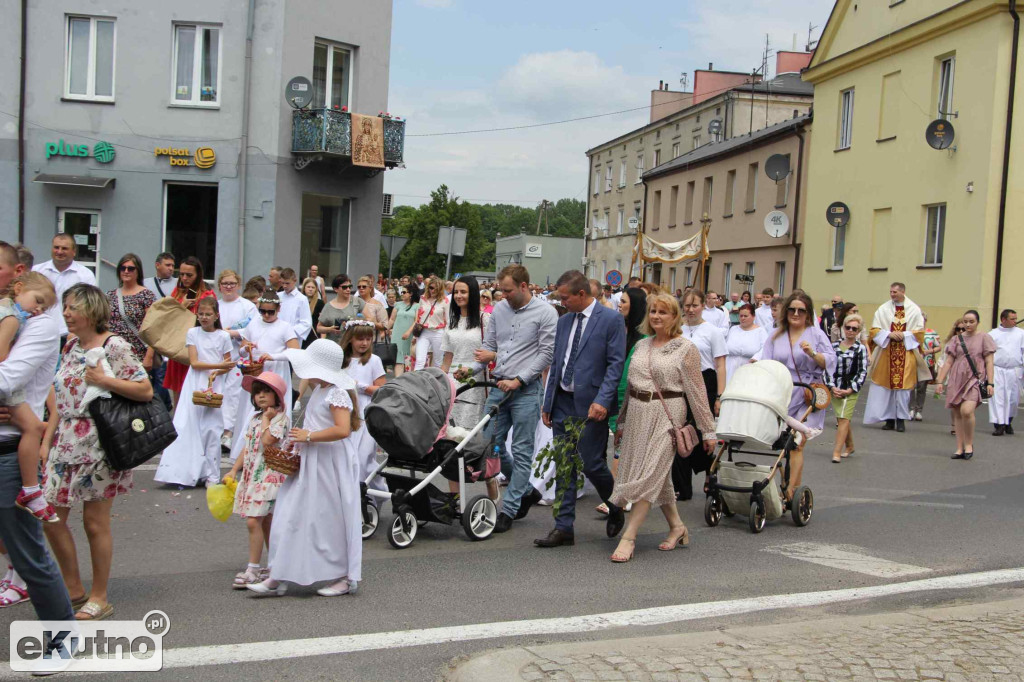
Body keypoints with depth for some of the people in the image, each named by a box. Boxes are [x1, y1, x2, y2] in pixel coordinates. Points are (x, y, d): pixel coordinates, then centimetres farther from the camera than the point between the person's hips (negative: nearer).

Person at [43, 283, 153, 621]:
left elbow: (146, 391, -14)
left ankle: (99, 598, 14)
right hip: (65, 444, 8)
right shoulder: (70, 347, 12)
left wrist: (103, 379, -20)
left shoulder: (115, 347, -10)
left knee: (95, 523, 0)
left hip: (98, 446, -8)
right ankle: (73, 589, 23)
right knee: (51, 518, 8)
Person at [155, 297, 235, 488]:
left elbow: (228, 366, 9)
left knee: (212, 428, -3)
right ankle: (183, 472, -4)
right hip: (194, 385, 0)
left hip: (215, 386, 0)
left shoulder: (223, 336, 6)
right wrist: (219, 364, -13)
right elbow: (194, 363, -4)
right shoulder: (192, 333, 5)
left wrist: (217, 373, -11)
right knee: (187, 426, -7)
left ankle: (211, 474, 3)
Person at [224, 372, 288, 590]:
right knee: (266, 523, 12)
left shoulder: (280, 418, -8)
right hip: (251, 474, 8)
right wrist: (234, 470, 17)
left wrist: (266, 418, -9)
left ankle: (253, 569, -8)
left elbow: (268, 440, -22)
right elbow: (247, 447, 20)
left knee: (253, 521, -13)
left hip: (269, 475, -8)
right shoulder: (255, 418, 16)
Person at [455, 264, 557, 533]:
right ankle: (526, 491, 25)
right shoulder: (499, 310, 10)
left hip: (526, 390, -6)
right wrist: (472, 368, -1)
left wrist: (518, 380, -15)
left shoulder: (545, 313, -7)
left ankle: (509, 509, 6)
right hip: (498, 386, 6)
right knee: (490, 443, 7)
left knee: (521, 450, -1)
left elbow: (546, 353, -10)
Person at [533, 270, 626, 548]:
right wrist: (548, 403, 13)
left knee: (591, 464, -4)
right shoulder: (564, 322, 14)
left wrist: (602, 400, -20)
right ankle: (563, 528, 12)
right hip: (563, 404, 6)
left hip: (590, 405, -6)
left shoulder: (611, 320, -6)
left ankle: (616, 508, 24)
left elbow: (616, 363, -11)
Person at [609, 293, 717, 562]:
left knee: (649, 474, -9)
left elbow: (697, 392, -4)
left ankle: (629, 538, -8)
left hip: (666, 414, -6)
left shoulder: (686, 349, -3)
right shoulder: (641, 345, 14)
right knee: (658, 474, 11)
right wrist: (622, 421, 20)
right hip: (637, 414, 6)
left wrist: (708, 430, -4)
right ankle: (677, 526, 26)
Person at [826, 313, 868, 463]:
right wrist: (832, 387, -6)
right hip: (835, 389, 4)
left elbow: (862, 372, -4)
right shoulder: (834, 346, 7)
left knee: (843, 419, -11)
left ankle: (837, 452, -13)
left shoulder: (861, 349, -2)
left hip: (851, 390, -4)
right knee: (841, 420, 13)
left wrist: (850, 390, -10)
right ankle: (849, 447, 32)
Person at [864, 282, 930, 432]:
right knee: (887, 386, 0)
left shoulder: (914, 310, 4)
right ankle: (889, 419, 8)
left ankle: (901, 419, 5)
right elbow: (874, 330, 3)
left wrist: (904, 335, -11)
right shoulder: (883, 309, 5)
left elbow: (920, 332, 4)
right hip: (886, 354, 1)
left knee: (903, 387, -3)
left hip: (906, 356, -1)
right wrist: (889, 334, -12)